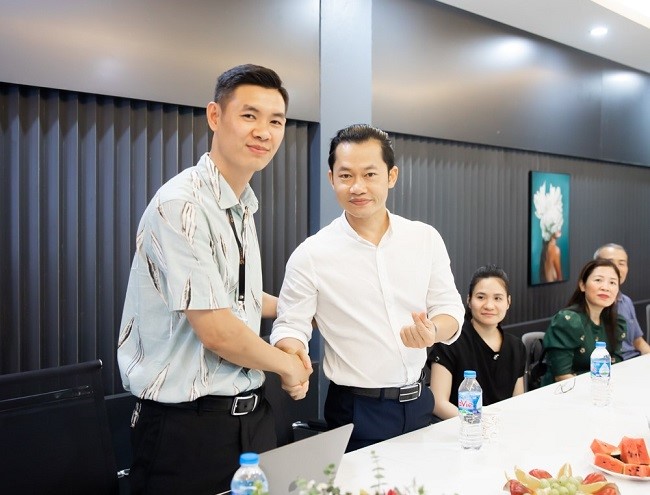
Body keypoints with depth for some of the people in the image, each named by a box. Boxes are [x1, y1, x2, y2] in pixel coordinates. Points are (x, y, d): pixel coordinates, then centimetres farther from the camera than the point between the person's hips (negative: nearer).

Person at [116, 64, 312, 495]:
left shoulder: (244, 207, 8)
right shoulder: (182, 205, -19)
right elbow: (217, 331, -21)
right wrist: (288, 365, -6)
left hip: (252, 413, 8)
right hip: (188, 426, -8)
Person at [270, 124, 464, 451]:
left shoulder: (426, 239, -1)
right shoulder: (311, 255, -10)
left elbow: (449, 307, 4)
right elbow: (290, 326, -6)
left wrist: (432, 332, -18)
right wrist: (293, 361, -28)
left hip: (417, 402, 4)